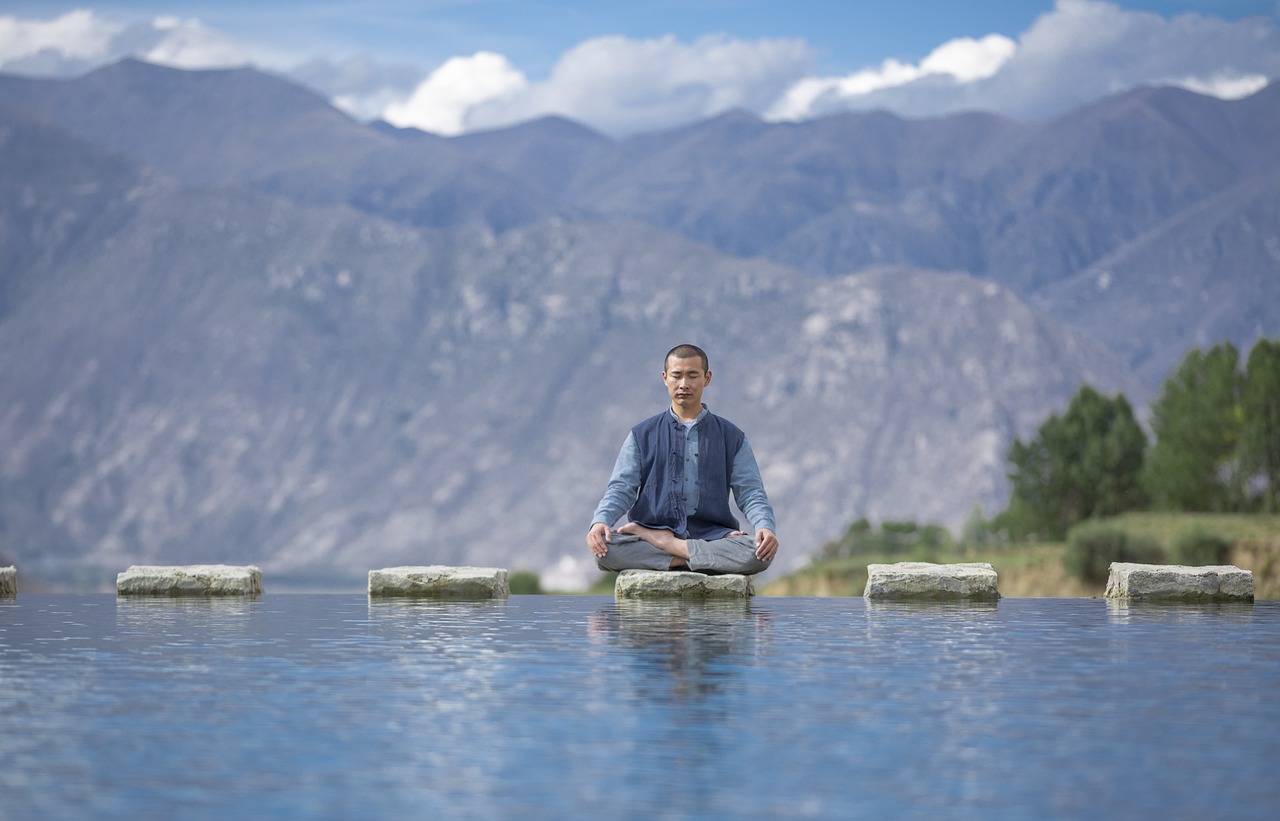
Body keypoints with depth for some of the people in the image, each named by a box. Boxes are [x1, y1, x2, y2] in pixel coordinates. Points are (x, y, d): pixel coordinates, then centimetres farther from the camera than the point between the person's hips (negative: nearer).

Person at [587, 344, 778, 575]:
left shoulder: (731, 437, 15)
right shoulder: (642, 435, 15)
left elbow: (750, 493, 8)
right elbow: (621, 488, 6)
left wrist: (765, 527, -15)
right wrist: (600, 521, -17)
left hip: (711, 535, 0)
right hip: (656, 527, 0)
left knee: (758, 552, -33)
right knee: (605, 549, -32)